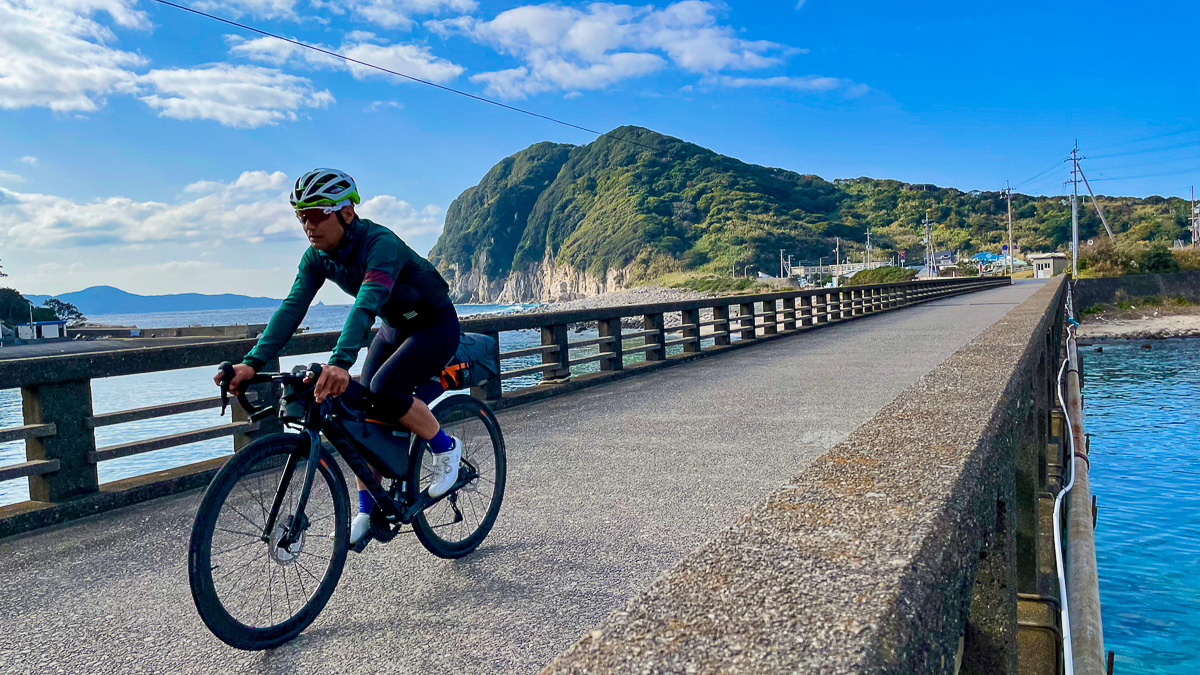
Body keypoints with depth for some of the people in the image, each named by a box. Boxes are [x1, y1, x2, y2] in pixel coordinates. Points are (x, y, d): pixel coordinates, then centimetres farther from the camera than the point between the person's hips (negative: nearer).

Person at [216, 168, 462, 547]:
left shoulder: (380, 243, -32)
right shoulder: (317, 257, -10)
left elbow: (367, 303, -47)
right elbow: (292, 308, -17)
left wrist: (340, 363, -61)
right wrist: (253, 363, -29)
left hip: (436, 326, -7)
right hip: (394, 328, 8)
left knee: (383, 390, -27)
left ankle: (445, 449, -3)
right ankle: (366, 511, 9)